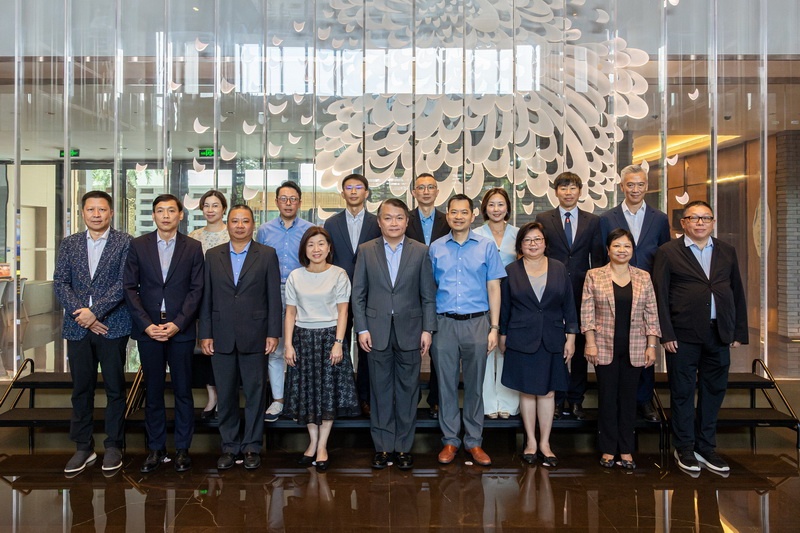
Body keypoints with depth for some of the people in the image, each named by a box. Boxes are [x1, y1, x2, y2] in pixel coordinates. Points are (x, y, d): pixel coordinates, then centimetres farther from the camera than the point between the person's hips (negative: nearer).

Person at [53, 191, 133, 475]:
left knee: (115, 388, 5)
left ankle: (113, 446, 17)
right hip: (77, 327, 3)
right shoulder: (69, 244, 11)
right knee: (81, 389, 9)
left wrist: (95, 311, -15)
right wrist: (80, 314, -9)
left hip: (112, 326, -3)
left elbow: (124, 283, -9)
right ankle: (83, 447, 21)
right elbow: (60, 283, 5)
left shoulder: (124, 242, -1)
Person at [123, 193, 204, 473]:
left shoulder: (193, 247, 3)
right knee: (153, 391, 8)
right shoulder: (138, 245, 5)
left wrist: (177, 323, -11)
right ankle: (155, 448, 20)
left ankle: (182, 448, 17)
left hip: (181, 329, -1)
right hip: (148, 328, 1)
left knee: (183, 390, 5)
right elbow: (130, 287, 2)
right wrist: (147, 324, -8)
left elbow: (196, 289, -1)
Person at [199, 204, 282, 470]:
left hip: (254, 336, -2)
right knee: (226, 395, 9)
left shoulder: (267, 255, 1)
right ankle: (229, 446, 23)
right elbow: (206, 297, 7)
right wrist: (205, 334, 2)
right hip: (222, 337, 2)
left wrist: (273, 333, -6)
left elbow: (274, 297, -1)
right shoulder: (213, 255, 8)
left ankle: (252, 446, 19)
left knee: (255, 393, 6)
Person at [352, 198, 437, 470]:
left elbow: (428, 295, 3)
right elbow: (358, 293, 4)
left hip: (409, 330, 0)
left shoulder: (420, 251, 3)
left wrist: (427, 329, -2)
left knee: (407, 389, 6)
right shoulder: (366, 250, 4)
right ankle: (383, 447, 19)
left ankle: (404, 447, 19)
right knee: (380, 390, 7)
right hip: (377, 331, 0)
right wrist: (362, 329, -3)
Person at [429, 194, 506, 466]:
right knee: (446, 383, 6)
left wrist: (494, 327, -2)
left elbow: (493, 288, 4)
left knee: (474, 384, 7)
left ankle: (474, 441, 20)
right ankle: (450, 440, 19)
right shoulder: (435, 248, 6)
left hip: (476, 322, 0)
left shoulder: (487, 247, 4)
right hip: (444, 323, 1)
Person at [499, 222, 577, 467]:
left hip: (552, 340, 1)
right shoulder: (511, 271, 1)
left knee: (548, 392, 5)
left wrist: (571, 336, 1)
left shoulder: (559, 269, 5)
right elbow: (504, 306, 5)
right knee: (527, 391, 6)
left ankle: (545, 443, 18)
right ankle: (531, 442, 20)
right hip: (522, 340, -1)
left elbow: (569, 305, 6)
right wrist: (502, 336, 6)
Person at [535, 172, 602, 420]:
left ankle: (576, 400, 17)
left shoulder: (592, 221, 8)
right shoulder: (543, 219, 4)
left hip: (581, 291, 1)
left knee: (580, 346, 6)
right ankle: (557, 399, 15)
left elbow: (597, 258, 7)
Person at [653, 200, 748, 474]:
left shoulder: (727, 252, 12)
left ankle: (706, 447, 26)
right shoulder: (668, 252, 0)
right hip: (684, 336, -4)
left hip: (719, 334, 4)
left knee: (714, 391, 12)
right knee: (683, 392, 5)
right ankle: (684, 448, 19)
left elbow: (737, 294, 12)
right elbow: (660, 295, -5)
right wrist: (666, 334, -11)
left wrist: (739, 332, 6)